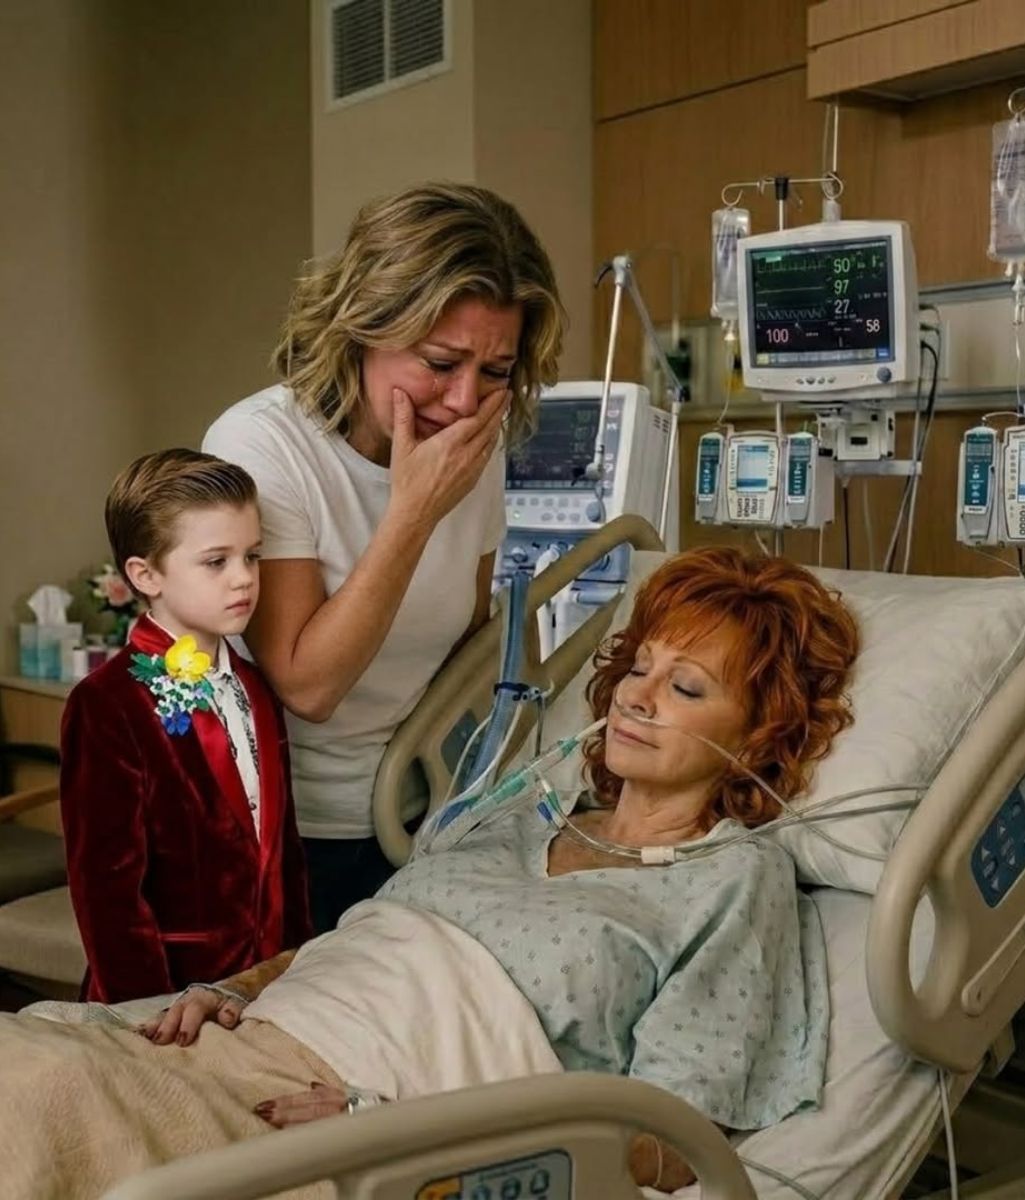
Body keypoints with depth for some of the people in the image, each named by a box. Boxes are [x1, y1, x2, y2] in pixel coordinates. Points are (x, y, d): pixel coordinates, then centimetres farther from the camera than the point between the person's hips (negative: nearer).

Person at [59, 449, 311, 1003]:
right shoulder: (108, 706, -16)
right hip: (171, 999, -6)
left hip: (267, 982, 6)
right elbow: (106, 883, -17)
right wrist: (152, 1015, -18)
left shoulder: (254, 689, 8)